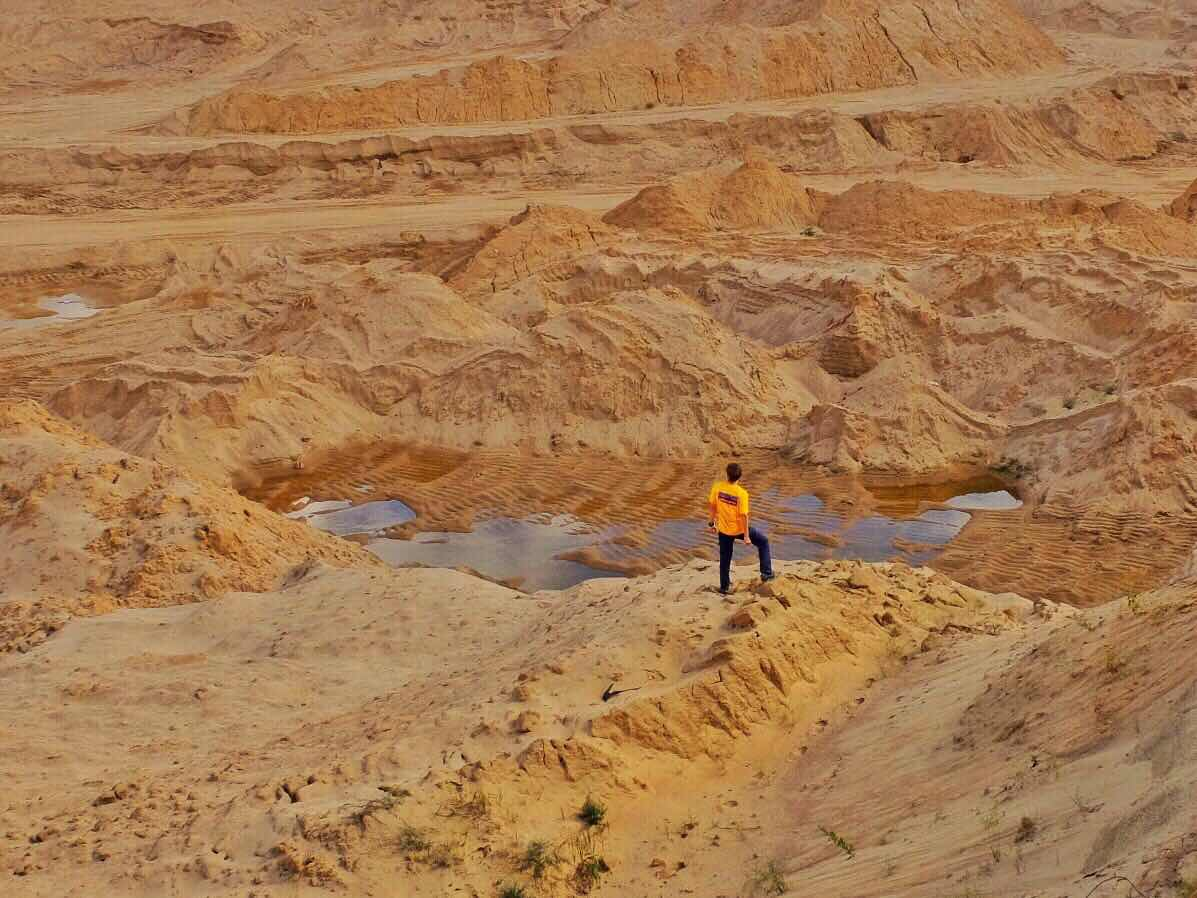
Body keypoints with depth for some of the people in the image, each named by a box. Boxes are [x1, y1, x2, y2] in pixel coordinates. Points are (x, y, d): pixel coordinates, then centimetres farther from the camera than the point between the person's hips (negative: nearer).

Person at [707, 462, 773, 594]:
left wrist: (712, 521, 17)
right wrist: (746, 536, -13)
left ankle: (724, 586, 31)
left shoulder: (717, 487, -13)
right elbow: (744, 515, -20)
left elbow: (712, 505, -1)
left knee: (725, 558, 20)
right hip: (739, 529, -3)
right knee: (763, 541, 19)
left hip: (724, 529, 4)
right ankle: (766, 573, 18)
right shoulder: (742, 493, -23)